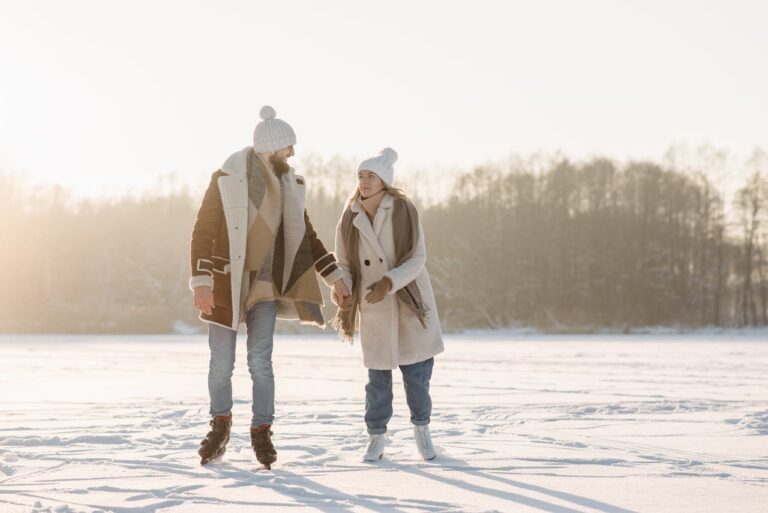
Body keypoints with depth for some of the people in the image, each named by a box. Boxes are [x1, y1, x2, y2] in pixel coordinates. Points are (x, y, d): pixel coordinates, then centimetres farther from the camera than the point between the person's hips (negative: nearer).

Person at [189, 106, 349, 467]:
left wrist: (334, 275, 8)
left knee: (260, 361, -5)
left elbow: (306, 235, 13)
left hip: (264, 283, 3)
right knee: (221, 365, 3)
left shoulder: (288, 185, 3)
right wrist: (201, 282, -21)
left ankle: (261, 433, 9)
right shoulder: (226, 179, -11)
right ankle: (220, 424, 26)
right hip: (225, 283, -3)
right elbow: (202, 232, -13)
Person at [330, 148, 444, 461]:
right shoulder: (349, 220, -3)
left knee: (417, 375, 2)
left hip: (410, 305, -1)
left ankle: (421, 428, 26)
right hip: (374, 310, 2)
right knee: (378, 378, 3)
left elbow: (417, 259, -12)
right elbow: (344, 264, 5)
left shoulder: (404, 212, -10)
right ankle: (377, 438, 20)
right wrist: (341, 284, -18)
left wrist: (389, 282, -27)